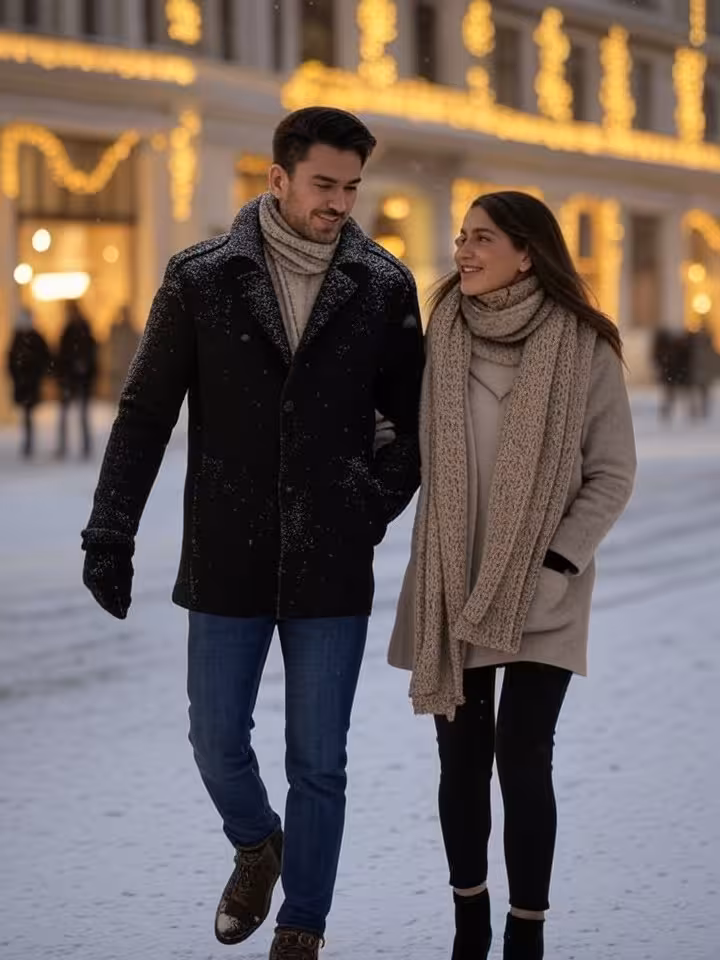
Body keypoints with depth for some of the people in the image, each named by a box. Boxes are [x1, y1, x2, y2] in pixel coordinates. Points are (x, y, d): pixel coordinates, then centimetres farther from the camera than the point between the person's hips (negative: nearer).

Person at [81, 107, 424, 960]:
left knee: (318, 763, 6)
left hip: (331, 569, 0)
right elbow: (145, 412, 1)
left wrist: (376, 503, -4)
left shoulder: (383, 287, 0)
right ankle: (256, 847, 39)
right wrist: (111, 535, -3)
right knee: (217, 740, 8)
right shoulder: (202, 279, -2)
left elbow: (415, 419, 10)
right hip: (227, 562, 0)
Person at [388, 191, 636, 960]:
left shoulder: (583, 348, -9)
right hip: (453, 587, 3)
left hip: (540, 596, -3)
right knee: (462, 758, 10)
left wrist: (556, 566, -12)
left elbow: (612, 475, -5)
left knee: (522, 760, -6)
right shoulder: (443, 335, 0)